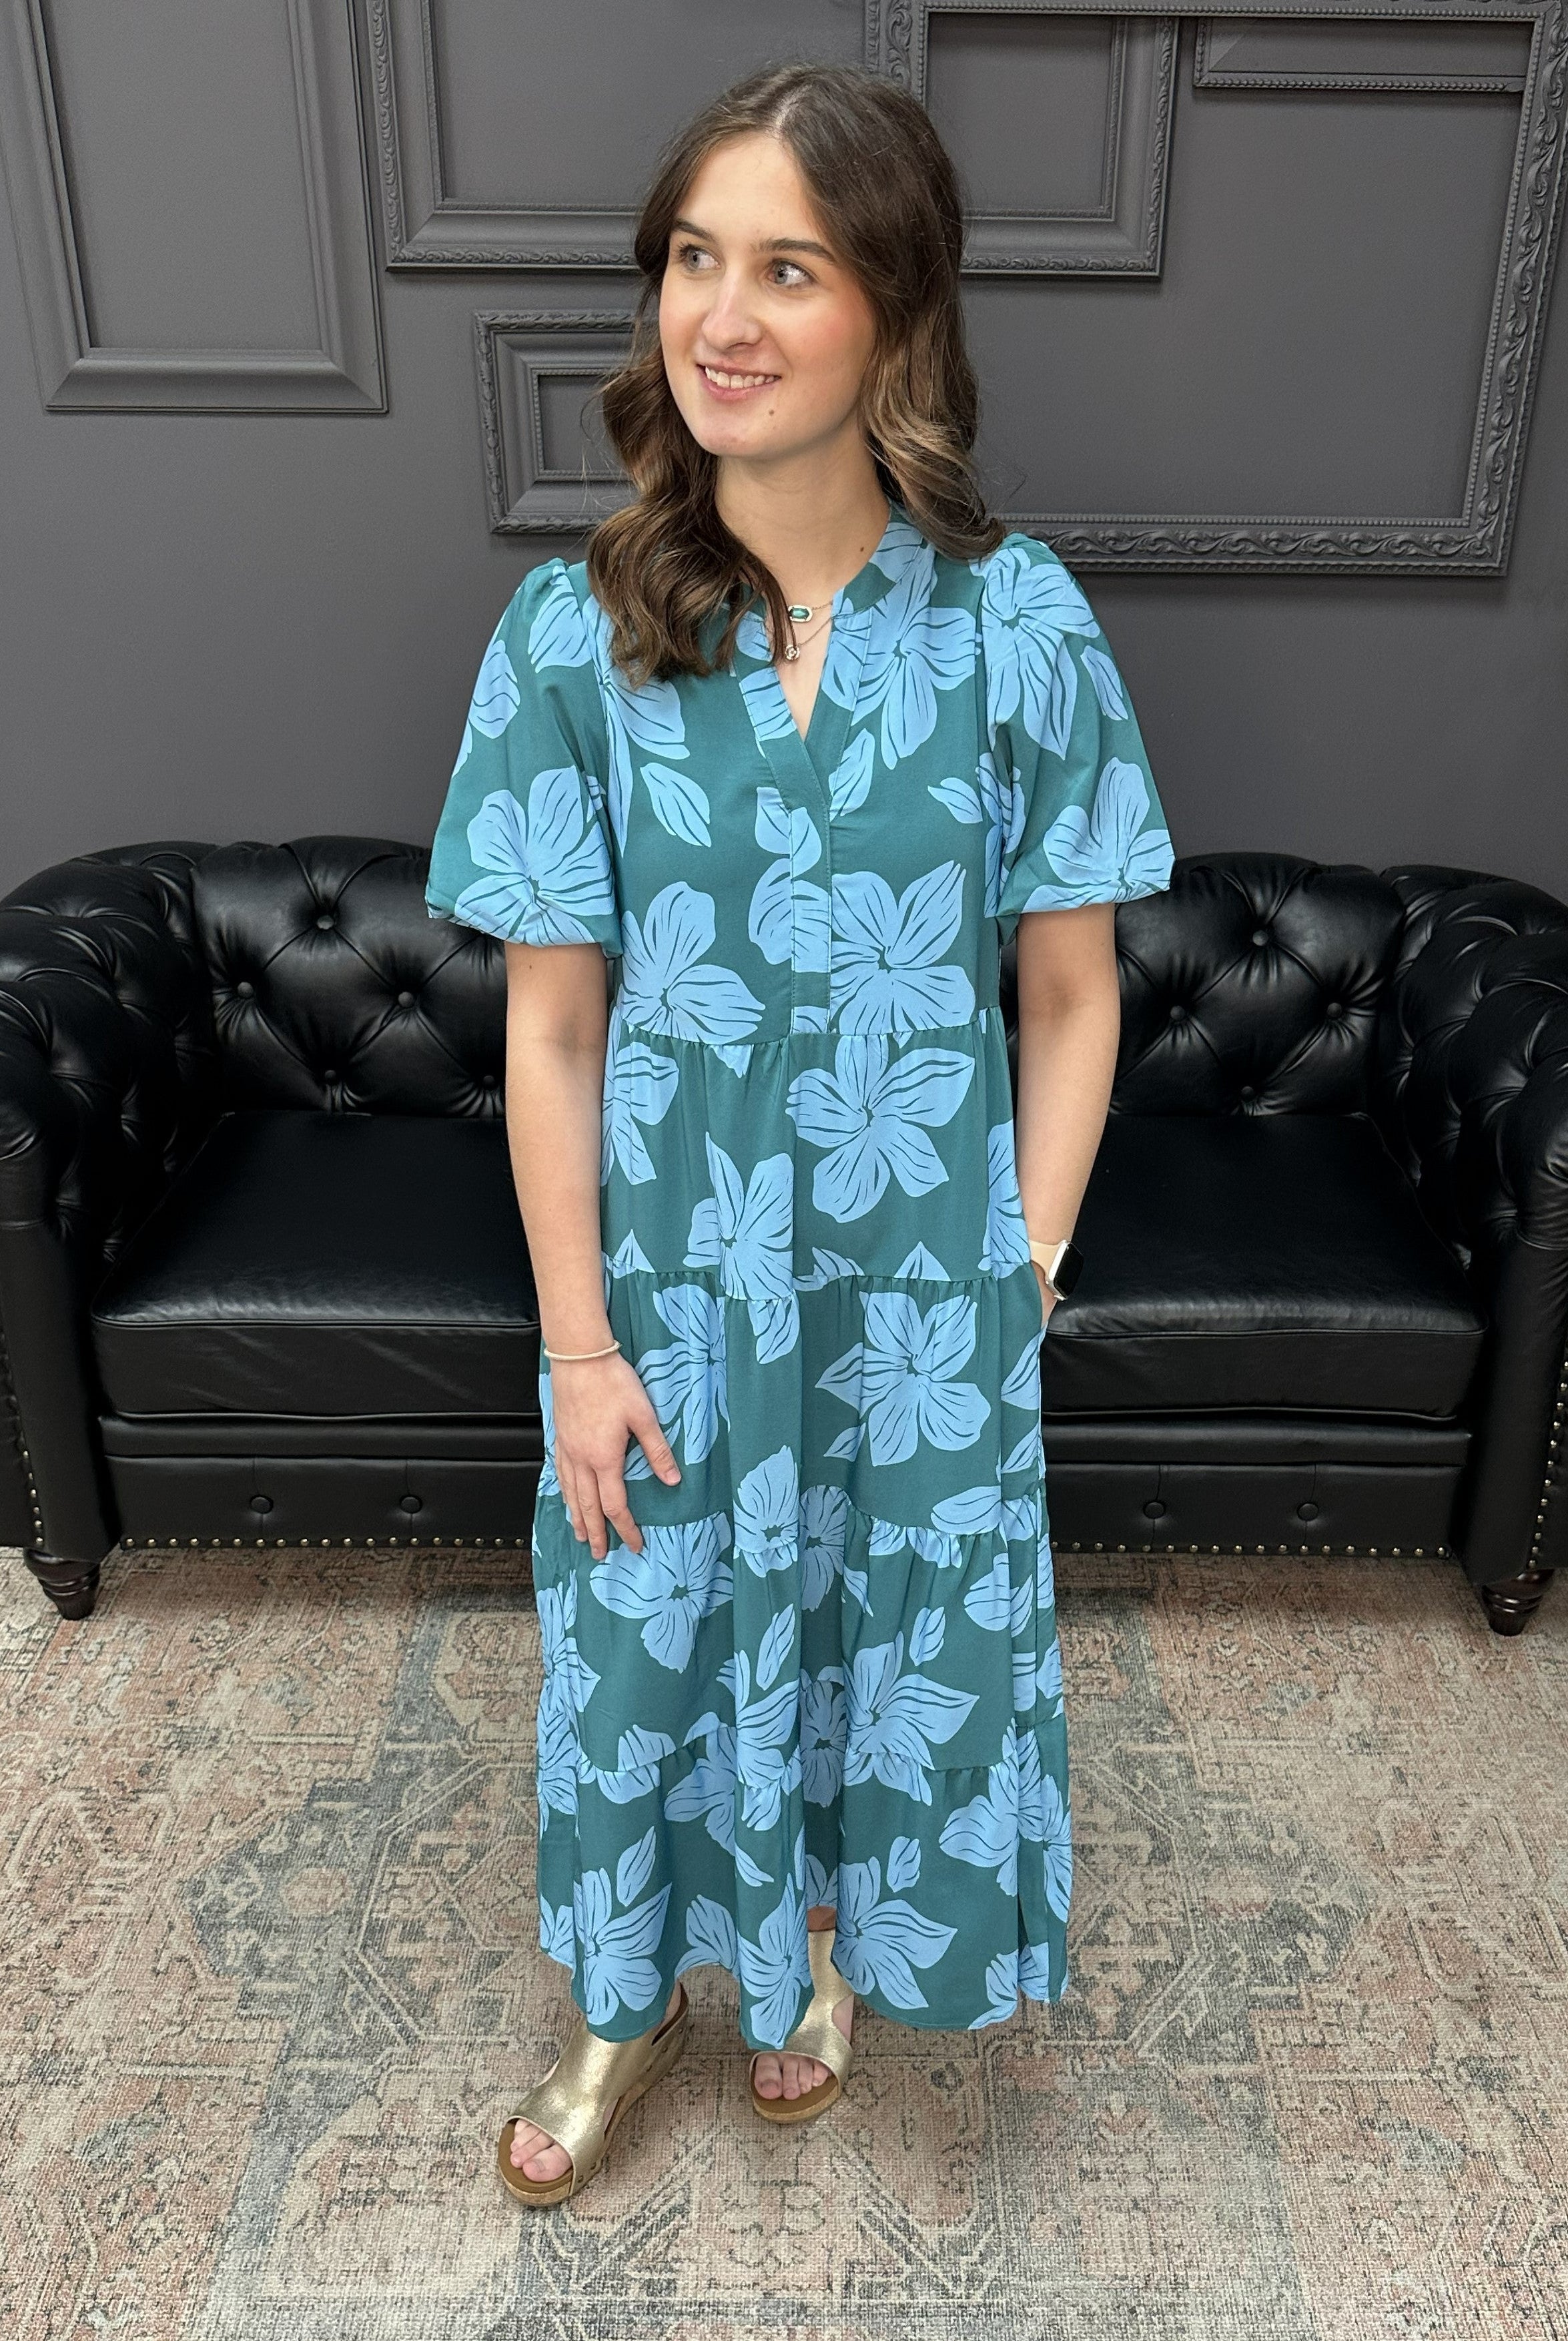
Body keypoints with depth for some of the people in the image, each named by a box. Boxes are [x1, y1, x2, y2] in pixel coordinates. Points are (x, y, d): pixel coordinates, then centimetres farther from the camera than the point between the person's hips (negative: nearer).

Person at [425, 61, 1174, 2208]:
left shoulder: (1020, 624, -11)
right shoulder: (575, 631, -9)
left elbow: (1072, 998, -4)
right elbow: (551, 1024, -7)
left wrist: (1022, 1280, -5)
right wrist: (578, 1338, -6)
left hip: (924, 1273, 0)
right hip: (667, 1275, 1)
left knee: (894, 1627, 19)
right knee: (650, 1633, 18)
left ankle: (827, 1940, 53)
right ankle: (635, 1998, 48)